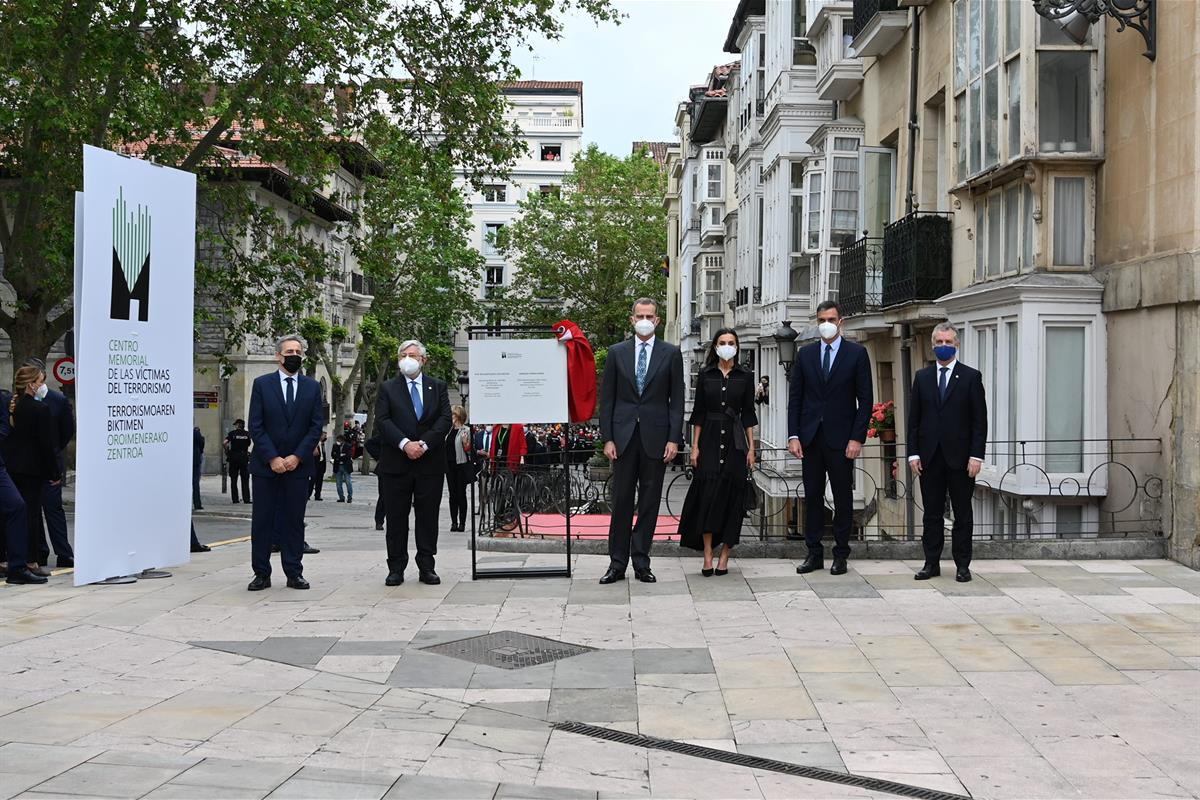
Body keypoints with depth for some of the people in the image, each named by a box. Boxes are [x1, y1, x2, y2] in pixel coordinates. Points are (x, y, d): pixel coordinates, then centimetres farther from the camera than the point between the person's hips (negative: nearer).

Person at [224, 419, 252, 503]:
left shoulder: (232, 433, -2)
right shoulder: (247, 434, 5)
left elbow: (225, 443, -13)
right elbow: (255, 443, -1)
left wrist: (227, 451, 0)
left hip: (233, 457, -1)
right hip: (244, 457, 1)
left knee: (233, 479, 7)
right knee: (245, 480, 5)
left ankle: (235, 499, 5)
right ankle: (246, 499, 0)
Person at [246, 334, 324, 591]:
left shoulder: (312, 387, 7)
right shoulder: (262, 384, 2)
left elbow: (317, 426, 2)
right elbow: (255, 426, -3)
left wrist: (297, 456, -8)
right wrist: (272, 458, -11)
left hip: (298, 464, 1)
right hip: (266, 464, -1)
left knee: (294, 520, 4)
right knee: (262, 520, 1)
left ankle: (294, 573, 8)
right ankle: (262, 574, 7)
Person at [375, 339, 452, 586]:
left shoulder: (438, 387, 10)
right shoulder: (387, 388, 8)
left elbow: (445, 419, 0)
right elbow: (382, 420, -4)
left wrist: (424, 444, -13)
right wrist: (405, 443, -17)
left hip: (430, 462, 1)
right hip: (396, 463, -1)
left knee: (428, 517, 4)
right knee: (396, 518, 3)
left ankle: (426, 568, 11)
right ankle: (396, 568, 9)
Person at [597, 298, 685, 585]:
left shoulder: (671, 353, 5)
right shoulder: (617, 353, 7)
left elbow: (677, 399, 3)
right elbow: (607, 398, 6)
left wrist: (674, 439, -5)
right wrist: (607, 438, -1)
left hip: (656, 437, 0)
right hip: (624, 436, 1)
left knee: (650, 502, 4)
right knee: (621, 501, 2)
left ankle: (641, 563, 11)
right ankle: (617, 563, 7)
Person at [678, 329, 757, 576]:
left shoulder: (745, 377, 5)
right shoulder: (705, 375, 5)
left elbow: (748, 414, 6)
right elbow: (698, 412, 6)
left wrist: (751, 447, 1)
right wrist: (695, 446, 0)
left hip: (735, 441, 0)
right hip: (710, 439, 0)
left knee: (732, 496, 0)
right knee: (707, 494, -9)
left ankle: (724, 557, 8)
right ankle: (707, 556, -7)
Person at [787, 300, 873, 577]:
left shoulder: (857, 353, 1)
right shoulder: (805, 354, 9)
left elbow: (865, 399, -2)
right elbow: (795, 397, 8)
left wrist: (857, 438, -9)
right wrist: (793, 435, -1)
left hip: (841, 438, -2)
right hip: (810, 437, 3)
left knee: (843, 497, 4)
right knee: (812, 496, 5)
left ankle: (841, 554, 12)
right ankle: (814, 553, 12)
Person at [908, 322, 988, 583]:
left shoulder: (971, 377, 2)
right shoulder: (922, 377, 10)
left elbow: (979, 420, -2)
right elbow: (914, 419, 8)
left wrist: (976, 455, -10)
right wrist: (913, 453, 0)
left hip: (960, 457, -2)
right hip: (929, 457, 2)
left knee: (962, 513, 4)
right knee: (932, 513, 6)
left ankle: (962, 565, 10)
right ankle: (932, 563, 12)